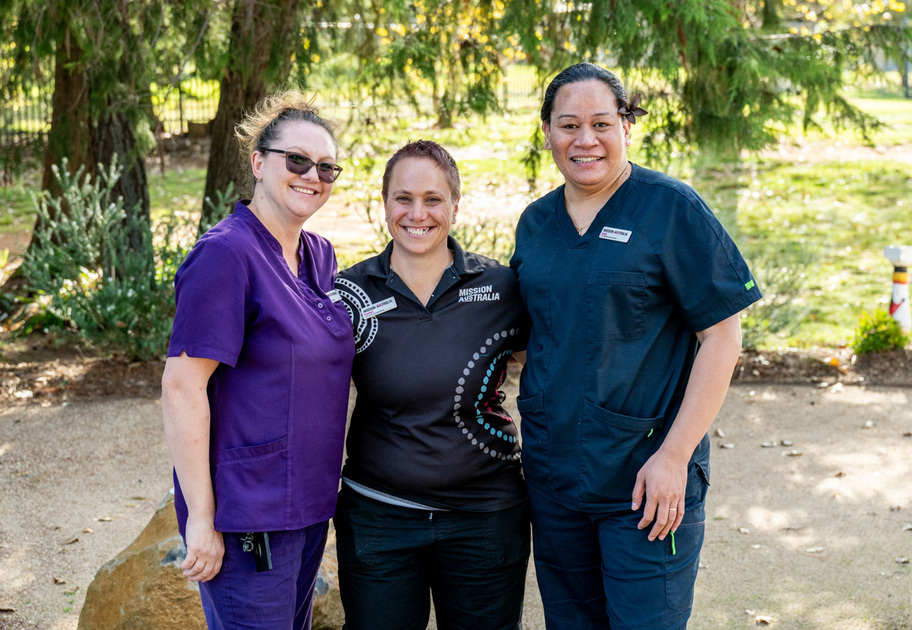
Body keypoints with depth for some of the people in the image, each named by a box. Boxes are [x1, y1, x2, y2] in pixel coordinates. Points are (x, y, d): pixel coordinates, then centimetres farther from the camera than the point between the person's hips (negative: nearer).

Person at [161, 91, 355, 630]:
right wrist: (201, 519, -20)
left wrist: (324, 487, 15)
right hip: (246, 516, -8)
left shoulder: (321, 256, 8)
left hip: (310, 504, 8)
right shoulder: (228, 253, -16)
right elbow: (182, 387, -19)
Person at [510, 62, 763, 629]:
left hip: (646, 479, -5)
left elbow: (722, 335, -11)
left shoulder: (672, 209, -9)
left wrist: (674, 455, -17)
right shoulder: (536, 222, 9)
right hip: (553, 472, 6)